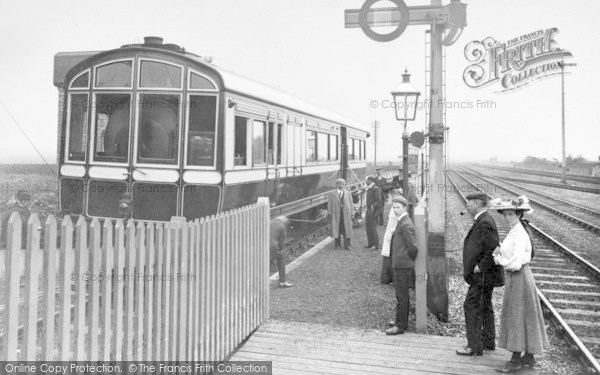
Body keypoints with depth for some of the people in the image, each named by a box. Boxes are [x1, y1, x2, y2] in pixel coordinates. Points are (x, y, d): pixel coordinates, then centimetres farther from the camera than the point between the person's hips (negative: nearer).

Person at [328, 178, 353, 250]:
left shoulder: (348, 194, 11)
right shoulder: (332, 194, 7)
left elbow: (351, 204, 12)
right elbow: (329, 205, 8)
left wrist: (351, 213, 3)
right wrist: (330, 213, -1)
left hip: (346, 215, 1)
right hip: (336, 215, -1)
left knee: (346, 230, 0)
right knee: (336, 230, 1)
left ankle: (347, 245, 7)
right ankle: (337, 245, 12)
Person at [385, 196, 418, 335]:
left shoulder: (406, 225, -20)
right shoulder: (401, 222, 11)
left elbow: (413, 247, -20)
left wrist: (411, 260, -6)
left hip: (403, 266, -10)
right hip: (399, 264, 10)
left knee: (402, 296, -1)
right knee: (401, 295, 19)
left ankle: (400, 326, 7)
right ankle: (401, 320, 31)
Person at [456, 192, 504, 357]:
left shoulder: (485, 223, -20)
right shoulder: (482, 221, 13)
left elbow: (494, 249, -27)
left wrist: (480, 267, -21)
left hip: (482, 275, -10)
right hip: (484, 276, 11)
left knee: (472, 307, -5)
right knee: (485, 308, 17)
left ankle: (474, 346, 0)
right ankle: (488, 341, 28)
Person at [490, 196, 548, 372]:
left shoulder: (520, 234, -20)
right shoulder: (514, 232, 10)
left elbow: (515, 263, -25)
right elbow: (509, 257, 12)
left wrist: (499, 259, -9)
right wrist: (499, 253, -7)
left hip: (519, 278, -10)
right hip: (515, 278, 10)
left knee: (516, 317, -3)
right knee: (525, 318, 15)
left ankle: (516, 360, 4)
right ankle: (529, 357, 24)